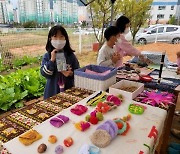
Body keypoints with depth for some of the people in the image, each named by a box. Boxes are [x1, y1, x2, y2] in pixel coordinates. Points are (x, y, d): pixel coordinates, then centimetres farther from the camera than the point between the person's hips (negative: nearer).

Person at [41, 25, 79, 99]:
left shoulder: (70, 55, -2)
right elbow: (44, 73, -10)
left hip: (69, 90, 1)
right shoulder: (47, 56, -3)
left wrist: (71, 73, -18)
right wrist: (52, 60, -18)